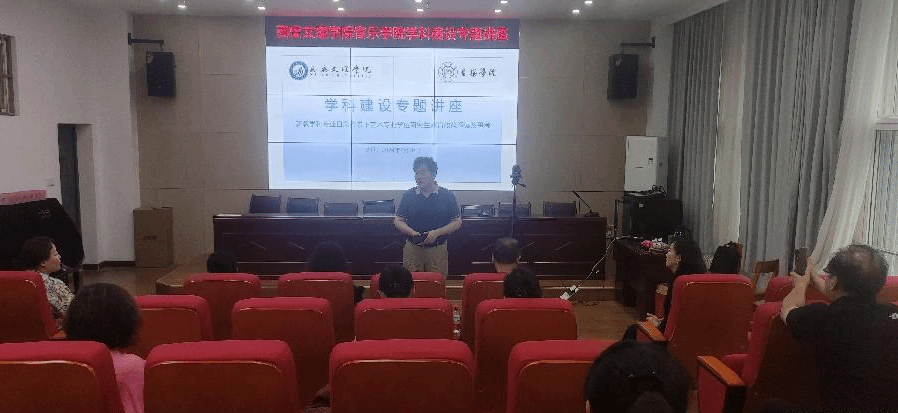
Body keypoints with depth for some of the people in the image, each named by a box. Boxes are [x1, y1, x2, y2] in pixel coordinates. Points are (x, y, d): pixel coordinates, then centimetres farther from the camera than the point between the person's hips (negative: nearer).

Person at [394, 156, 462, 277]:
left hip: (438, 250, -1)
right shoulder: (408, 196, 6)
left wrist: (437, 233, -12)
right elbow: (398, 221, 9)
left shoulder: (447, 196, 1)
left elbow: (457, 222, 2)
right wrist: (413, 233, -11)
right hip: (412, 248, 1)